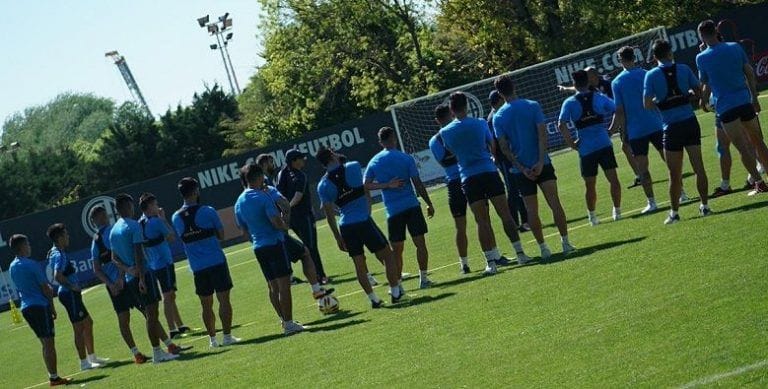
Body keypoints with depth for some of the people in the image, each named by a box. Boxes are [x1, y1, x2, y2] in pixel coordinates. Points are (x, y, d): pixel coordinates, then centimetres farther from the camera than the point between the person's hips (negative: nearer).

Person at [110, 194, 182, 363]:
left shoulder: (113, 231, 14)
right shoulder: (133, 225, -12)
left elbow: (114, 258, 14)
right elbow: (138, 253, -19)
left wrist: (127, 269, -2)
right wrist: (142, 278, -20)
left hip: (130, 278, 8)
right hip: (143, 274, -8)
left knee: (150, 314, 14)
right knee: (152, 315, -5)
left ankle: (169, 345, 21)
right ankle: (157, 353, -4)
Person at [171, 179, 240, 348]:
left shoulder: (176, 218, 3)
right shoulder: (208, 211, -8)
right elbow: (221, 235, 0)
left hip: (197, 267, 4)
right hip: (216, 262, -4)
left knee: (206, 305, 10)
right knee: (224, 300, 0)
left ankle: (212, 338, 13)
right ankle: (227, 336, -1)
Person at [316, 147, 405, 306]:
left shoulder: (322, 185, 1)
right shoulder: (354, 167, -4)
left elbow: (329, 215, 3)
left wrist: (338, 237, 10)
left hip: (345, 226, 3)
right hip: (363, 220, -3)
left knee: (359, 263, 11)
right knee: (387, 255, 10)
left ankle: (373, 299, 13)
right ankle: (395, 293, 12)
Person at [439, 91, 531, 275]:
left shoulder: (445, 132, 2)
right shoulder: (480, 123, 1)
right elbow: (493, 146, 12)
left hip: (468, 178, 0)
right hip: (489, 172, 0)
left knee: (482, 221, 1)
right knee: (505, 214, 5)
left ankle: (491, 261, -4)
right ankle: (520, 253, 6)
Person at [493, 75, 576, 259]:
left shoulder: (498, 117, 1)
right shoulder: (532, 106, -2)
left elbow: (504, 147, -3)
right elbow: (542, 134, -10)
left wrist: (521, 168, -4)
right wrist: (541, 161, -12)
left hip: (521, 169, 1)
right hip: (542, 164, -1)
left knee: (531, 210, 7)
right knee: (554, 202, -1)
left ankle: (543, 247, 7)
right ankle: (565, 242, -5)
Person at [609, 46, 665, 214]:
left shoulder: (617, 82, -3)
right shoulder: (646, 74, 1)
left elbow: (619, 111, -5)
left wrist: (613, 129, 5)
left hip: (635, 131, -2)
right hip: (656, 125, 2)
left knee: (642, 169, 4)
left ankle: (651, 202, 2)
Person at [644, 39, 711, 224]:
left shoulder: (651, 75, -3)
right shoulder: (683, 69, 1)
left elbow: (647, 104, -6)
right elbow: (698, 92, 6)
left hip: (672, 127, -2)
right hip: (690, 122, 2)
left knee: (675, 174, 4)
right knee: (699, 167, 7)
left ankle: (674, 212, 10)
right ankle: (704, 205, 10)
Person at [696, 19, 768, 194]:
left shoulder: (702, 58, -5)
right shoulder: (735, 47, 4)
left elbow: (706, 85, 6)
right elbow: (750, 73, 8)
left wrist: (703, 100, 26)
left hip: (725, 106, -4)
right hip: (745, 100, 4)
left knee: (743, 147, -2)